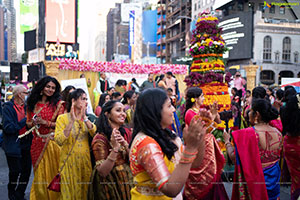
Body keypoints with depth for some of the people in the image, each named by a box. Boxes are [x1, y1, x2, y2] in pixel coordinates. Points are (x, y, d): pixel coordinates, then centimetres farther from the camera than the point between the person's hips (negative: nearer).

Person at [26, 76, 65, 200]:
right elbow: (28, 123, 12)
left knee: (51, 172, 5)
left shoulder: (58, 103, -2)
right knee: (38, 173, 12)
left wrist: (45, 122, -16)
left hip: (51, 142, -3)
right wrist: (34, 122, -9)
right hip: (37, 142, 3)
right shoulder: (33, 103, 7)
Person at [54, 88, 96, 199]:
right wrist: (72, 121, -24)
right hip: (69, 161, -4)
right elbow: (59, 141, -20)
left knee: (84, 191, 13)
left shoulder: (86, 118, 7)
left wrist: (84, 118, -19)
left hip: (85, 160, 4)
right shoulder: (63, 118, -7)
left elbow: (96, 134, -10)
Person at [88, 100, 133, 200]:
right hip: (111, 185, -5)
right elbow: (102, 172, -21)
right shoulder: (100, 138, -18)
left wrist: (125, 144, -20)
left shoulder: (126, 132, -2)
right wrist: (115, 148, -30)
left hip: (128, 180, 5)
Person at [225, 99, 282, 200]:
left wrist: (227, 141, -4)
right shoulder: (278, 133, -6)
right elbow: (276, 156, 10)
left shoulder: (247, 134, -26)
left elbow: (233, 157, -21)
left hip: (253, 182, -5)